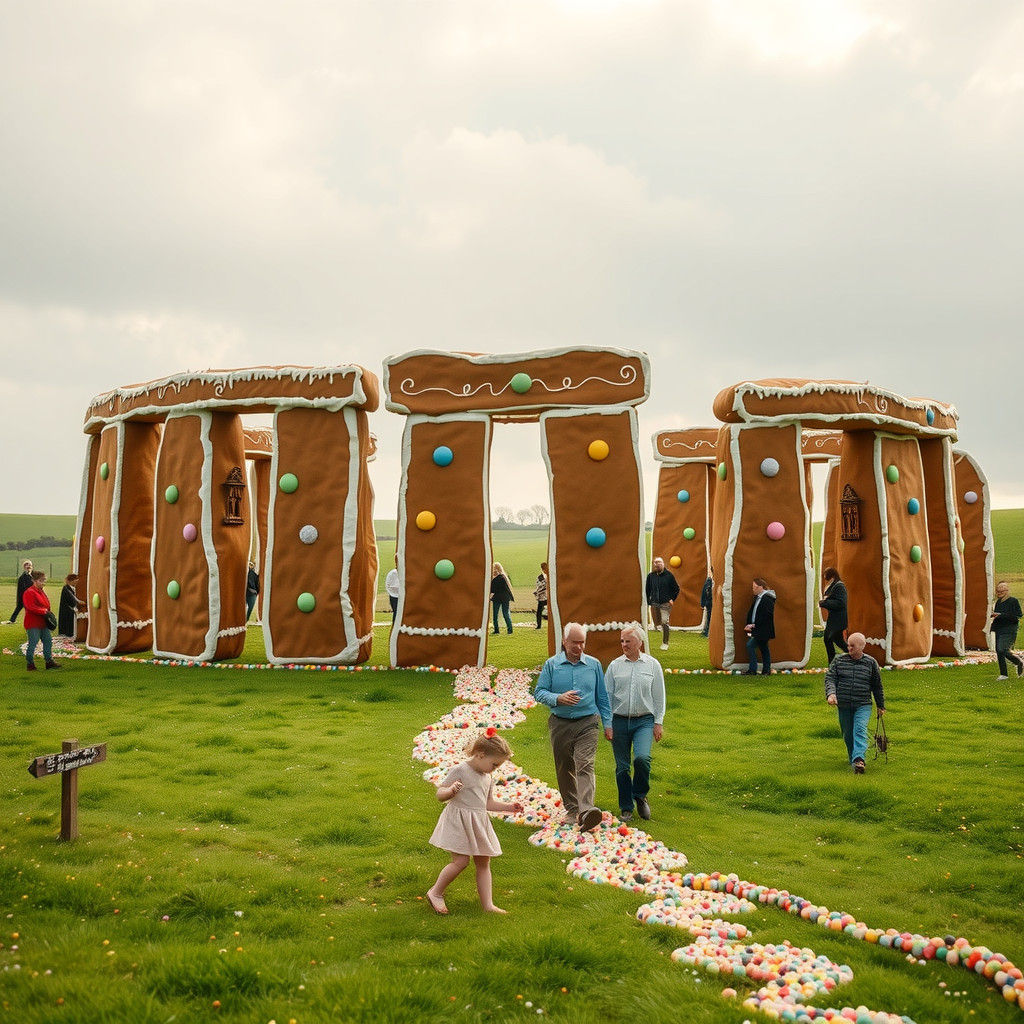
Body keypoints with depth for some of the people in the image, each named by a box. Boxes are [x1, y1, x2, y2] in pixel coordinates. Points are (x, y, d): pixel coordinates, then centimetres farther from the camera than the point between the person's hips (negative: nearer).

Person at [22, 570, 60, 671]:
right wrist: (43, 611, -21)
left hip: (43, 623, 9)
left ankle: (49, 661, 17)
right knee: (33, 643, -4)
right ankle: (30, 663, 6)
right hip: (33, 624, -9)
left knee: (48, 641, 10)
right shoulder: (29, 592, -13)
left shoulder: (42, 591, 16)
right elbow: (31, 607, -22)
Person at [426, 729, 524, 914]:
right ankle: (435, 892, 7)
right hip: (459, 822, -8)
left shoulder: (487, 778, 13)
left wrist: (509, 807, 14)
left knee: (483, 863, 8)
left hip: (478, 825, 8)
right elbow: (440, 794, -12)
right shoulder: (460, 770, -12)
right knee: (461, 861, -13)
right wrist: (451, 790, -33)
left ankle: (487, 904, 14)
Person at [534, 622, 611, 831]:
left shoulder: (594, 664, 7)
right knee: (564, 768, 10)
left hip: (587, 723, -1)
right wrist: (559, 698, -16)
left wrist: (607, 723, 10)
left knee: (585, 765, -16)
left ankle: (586, 810, -29)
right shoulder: (551, 664, 3)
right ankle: (572, 808, 24)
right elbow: (539, 692, 2)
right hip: (560, 724, 1)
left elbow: (602, 696, 13)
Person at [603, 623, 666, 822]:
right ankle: (626, 808, 20)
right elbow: (607, 696, 7)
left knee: (642, 758, -20)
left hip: (644, 721, -1)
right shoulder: (615, 666, 4)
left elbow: (659, 697, 6)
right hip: (619, 721, 2)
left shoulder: (652, 665, 3)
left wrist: (658, 723, 2)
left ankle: (640, 796, 6)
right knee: (622, 766, 5)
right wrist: (607, 724, 3)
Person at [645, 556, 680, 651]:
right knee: (656, 623, 5)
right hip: (654, 603, 3)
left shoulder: (668, 575, -2)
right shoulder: (651, 576, 5)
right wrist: (649, 601, 6)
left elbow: (676, 589, 7)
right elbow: (648, 590, 14)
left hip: (665, 603, -3)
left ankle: (665, 643, -5)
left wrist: (672, 599, -1)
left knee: (664, 622, -12)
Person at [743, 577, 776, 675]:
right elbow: (751, 612, 17)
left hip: (763, 630, -10)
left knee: (750, 645, -13)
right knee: (763, 648, 13)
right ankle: (766, 670, 20)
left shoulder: (767, 599, -16)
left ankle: (752, 670, -8)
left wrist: (754, 625, -18)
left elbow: (766, 616, -21)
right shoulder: (757, 598, 13)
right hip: (757, 629, 10)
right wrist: (748, 625, 5)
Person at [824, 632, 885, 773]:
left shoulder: (870, 662, 4)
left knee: (860, 730, -20)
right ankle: (853, 759, 26)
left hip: (863, 705, -2)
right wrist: (831, 693, -18)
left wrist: (880, 706, 19)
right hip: (843, 706, 2)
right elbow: (830, 678, 1)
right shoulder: (839, 660, 5)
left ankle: (859, 759, -30)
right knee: (848, 734, 8)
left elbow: (877, 686, 13)